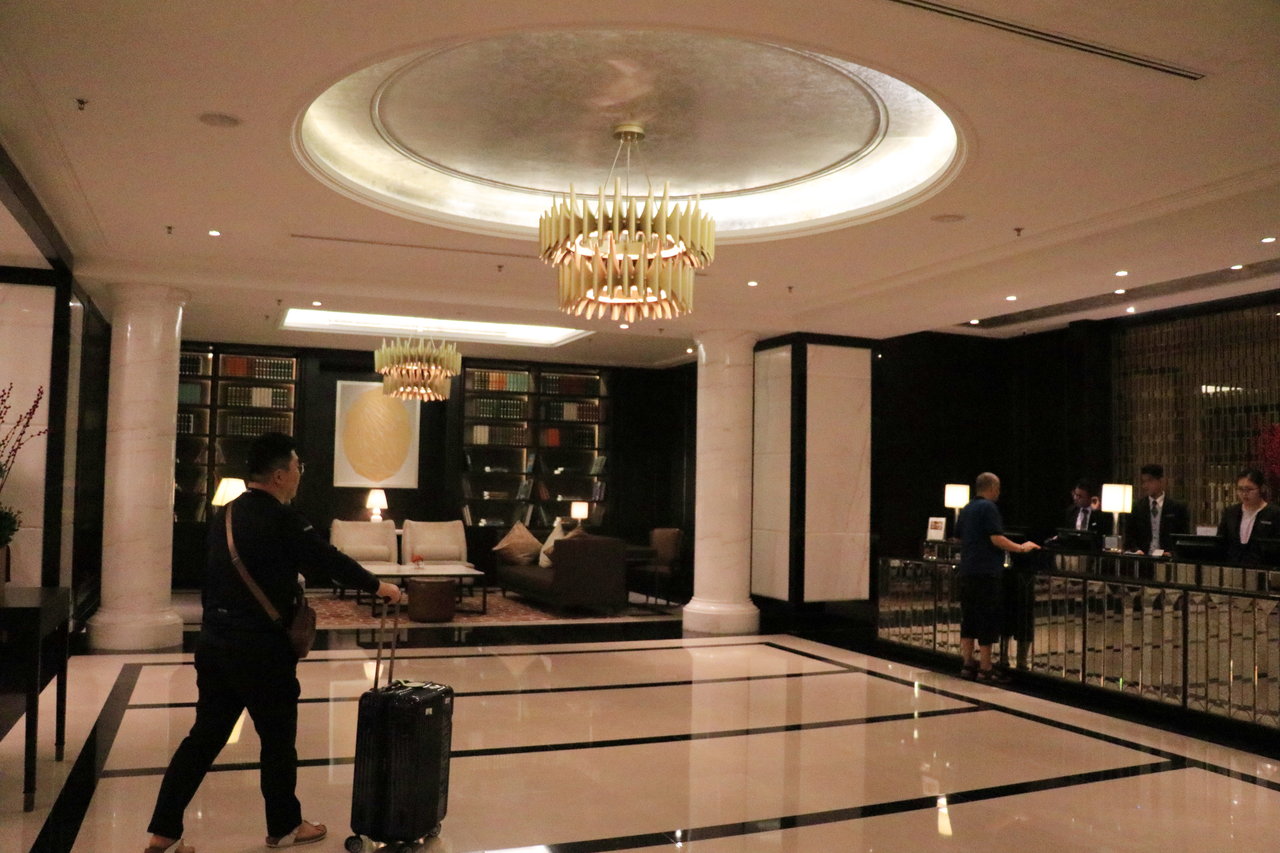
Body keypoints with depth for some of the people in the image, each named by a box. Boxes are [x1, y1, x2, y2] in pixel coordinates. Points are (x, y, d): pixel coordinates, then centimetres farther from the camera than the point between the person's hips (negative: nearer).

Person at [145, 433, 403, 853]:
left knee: (206, 734, 14)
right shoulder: (281, 519, -15)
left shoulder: (226, 515, 10)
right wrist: (378, 586, -1)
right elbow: (328, 559, -12)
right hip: (258, 648, -8)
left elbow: (218, 578, 15)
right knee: (278, 737, 9)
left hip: (215, 640, 8)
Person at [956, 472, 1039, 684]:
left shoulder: (966, 509, 14)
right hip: (985, 572, -8)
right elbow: (997, 539, -17)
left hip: (966, 571, 8)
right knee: (988, 620, -3)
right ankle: (985, 669, 0)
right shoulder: (988, 507, -11)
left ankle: (968, 665, 14)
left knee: (968, 619, 11)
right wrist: (1021, 548, -6)